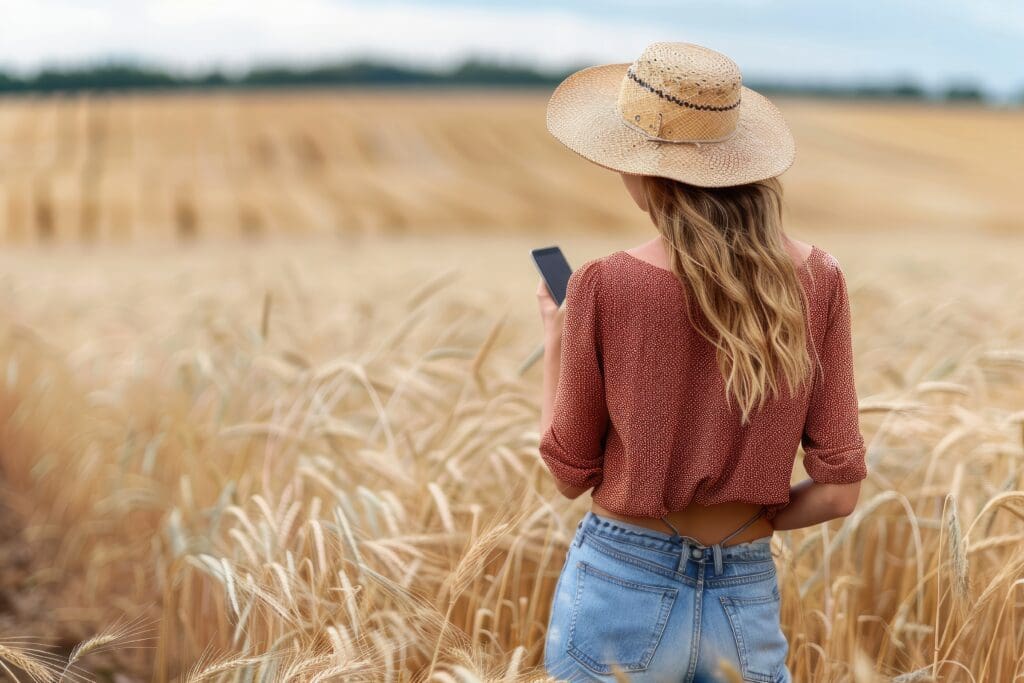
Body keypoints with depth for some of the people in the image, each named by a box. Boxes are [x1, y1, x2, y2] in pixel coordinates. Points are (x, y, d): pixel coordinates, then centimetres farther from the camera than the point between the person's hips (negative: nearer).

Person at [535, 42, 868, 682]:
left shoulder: (604, 288, -14)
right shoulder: (817, 279, -6)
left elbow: (571, 474, -2)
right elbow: (839, 489, -5)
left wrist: (555, 343, 10)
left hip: (620, 587, -1)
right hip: (748, 599, 2)